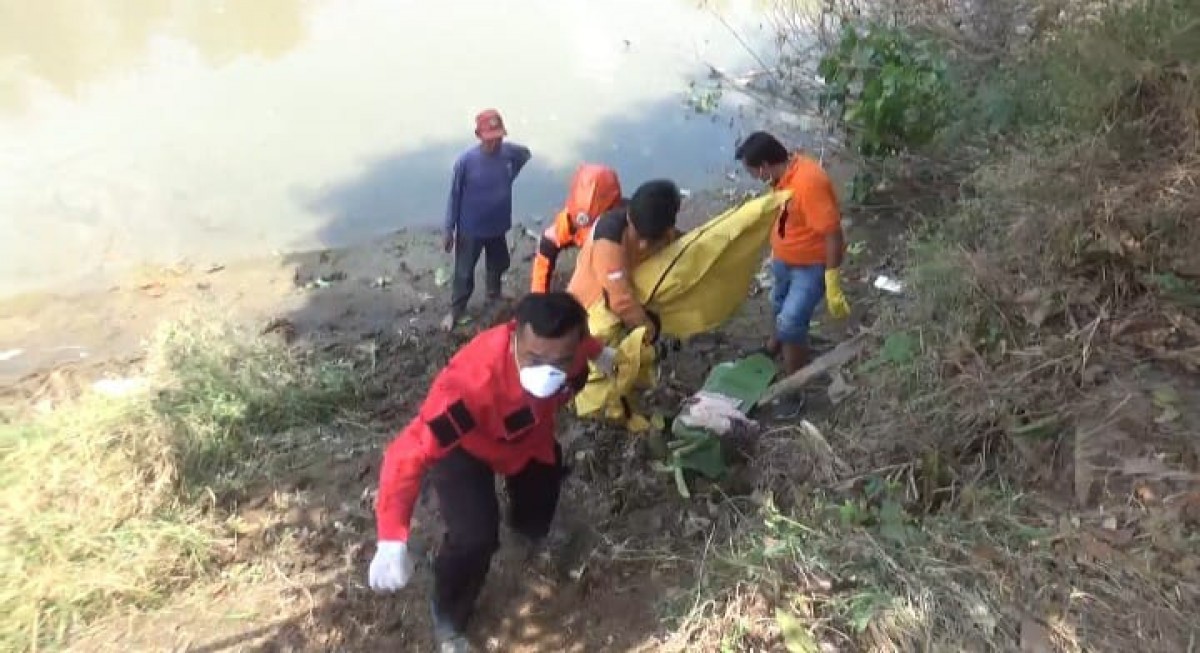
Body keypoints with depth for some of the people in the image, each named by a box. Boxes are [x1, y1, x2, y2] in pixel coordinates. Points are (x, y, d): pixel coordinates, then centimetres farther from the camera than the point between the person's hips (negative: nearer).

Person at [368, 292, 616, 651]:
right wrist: (392, 541, -55)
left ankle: (531, 527, 67)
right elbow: (408, 453, -47)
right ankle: (448, 620, 10)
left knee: (536, 519, 26)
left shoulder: (566, 346, -33)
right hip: (465, 448, -5)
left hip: (529, 434, 5)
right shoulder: (472, 382, -50)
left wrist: (599, 353, 19)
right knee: (475, 538, -22)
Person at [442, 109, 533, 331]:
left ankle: (494, 297, 53)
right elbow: (455, 196, -13)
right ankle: (456, 309, 34)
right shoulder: (466, 161, -23)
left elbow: (526, 154, 12)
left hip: (499, 225, 4)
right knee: (464, 272, 12)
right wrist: (449, 229, -9)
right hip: (471, 228, -4)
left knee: (498, 265, 26)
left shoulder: (510, 152, -13)